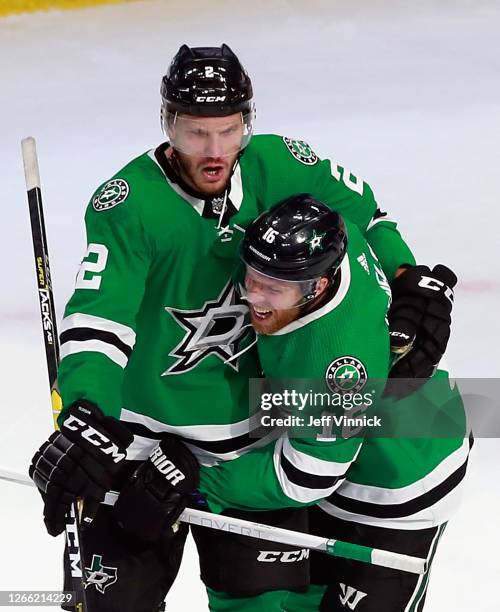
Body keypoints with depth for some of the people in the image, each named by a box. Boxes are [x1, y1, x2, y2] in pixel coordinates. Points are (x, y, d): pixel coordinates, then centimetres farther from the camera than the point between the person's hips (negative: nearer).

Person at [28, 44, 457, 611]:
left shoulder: (279, 167, -8)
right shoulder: (129, 202, -20)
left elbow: (362, 212, 10)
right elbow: (96, 315, -29)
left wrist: (411, 284, -2)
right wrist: (86, 417, -44)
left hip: (250, 430, 3)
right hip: (141, 431, -3)